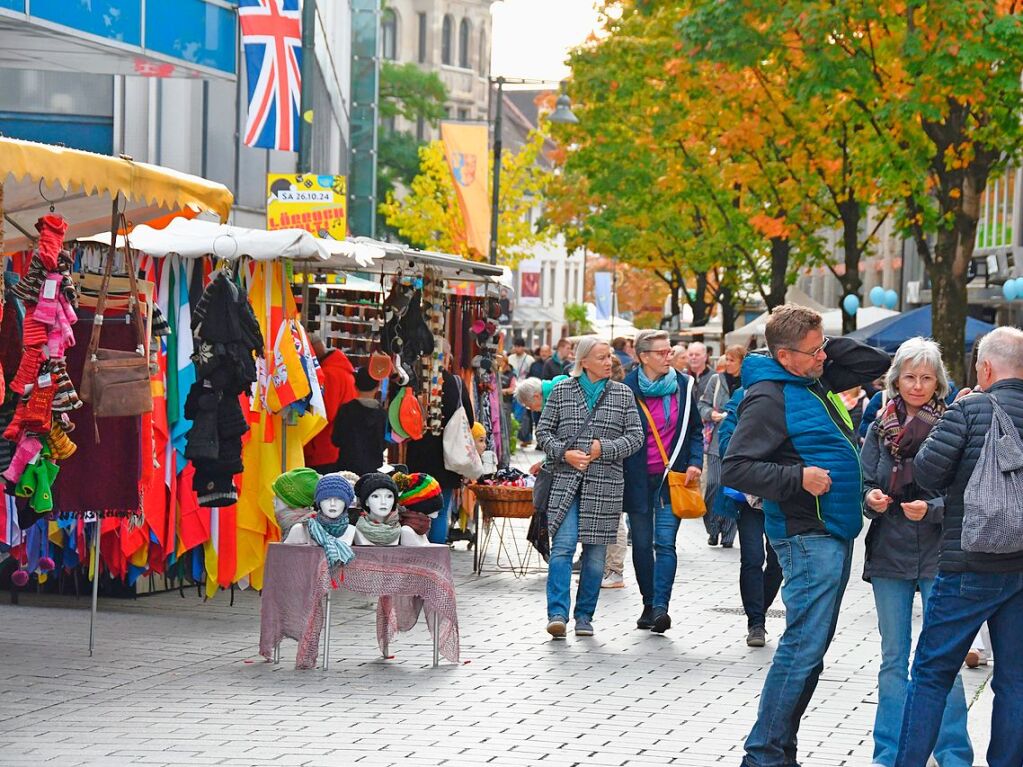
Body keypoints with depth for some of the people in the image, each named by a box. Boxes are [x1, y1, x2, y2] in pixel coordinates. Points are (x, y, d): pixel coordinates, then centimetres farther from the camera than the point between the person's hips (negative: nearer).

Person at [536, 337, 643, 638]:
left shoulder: (622, 394, 7)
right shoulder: (562, 391, 6)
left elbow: (635, 436, 5)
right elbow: (543, 431, 8)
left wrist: (604, 449, -10)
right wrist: (564, 453, -9)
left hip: (604, 484, 1)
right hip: (566, 480, -1)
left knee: (595, 553, 5)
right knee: (562, 546, -12)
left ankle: (584, 616, 15)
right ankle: (557, 613, -15)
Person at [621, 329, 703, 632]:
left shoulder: (683, 385, 4)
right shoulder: (627, 389, -3)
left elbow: (695, 430, 13)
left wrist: (695, 462, -1)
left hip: (672, 477, 0)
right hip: (638, 479, 0)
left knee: (665, 542, -10)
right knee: (642, 544, 8)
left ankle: (660, 607, -16)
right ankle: (649, 604, 19)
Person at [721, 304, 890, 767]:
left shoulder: (817, 381, 12)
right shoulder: (769, 398, -14)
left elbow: (877, 364, 22)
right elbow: (734, 468, -18)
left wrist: (831, 346, 7)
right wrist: (797, 478, -23)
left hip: (837, 534, 9)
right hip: (807, 537, -9)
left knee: (812, 645, 12)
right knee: (804, 647, -11)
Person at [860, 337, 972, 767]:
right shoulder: (881, 428, 6)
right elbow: (865, 485, 7)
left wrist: (931, 509, -22)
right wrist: (871, 500, -14)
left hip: (939, 554, -3)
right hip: (889, 554, 3)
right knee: (893, 658, 10)